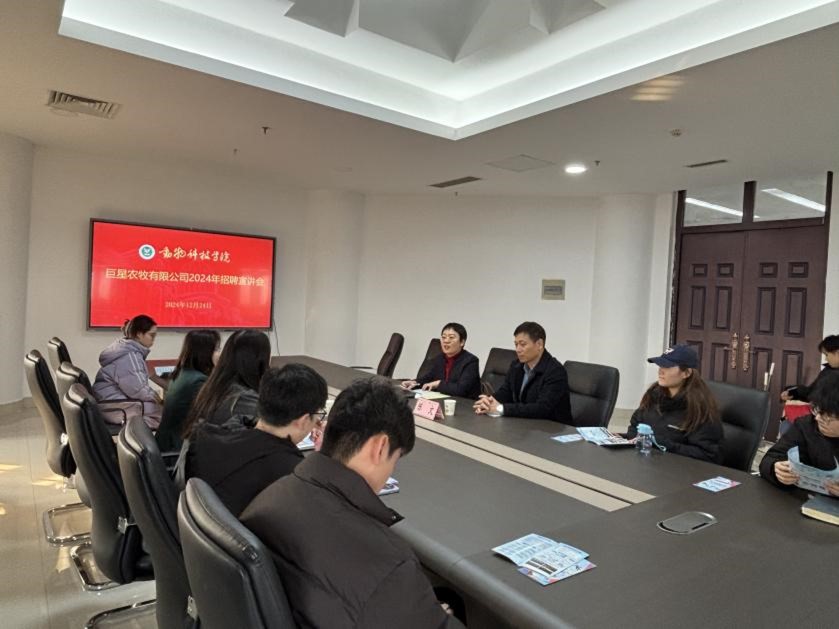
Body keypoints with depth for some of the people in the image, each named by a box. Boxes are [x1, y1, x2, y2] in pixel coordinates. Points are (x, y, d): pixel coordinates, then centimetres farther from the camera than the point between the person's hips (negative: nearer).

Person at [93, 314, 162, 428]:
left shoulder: (127, 349, 11)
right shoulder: (129, 356, -21)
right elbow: (139, 390, -24)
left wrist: (155, 396, 5)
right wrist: (158, 398, -9)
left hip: (117, 401, 10)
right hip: (116, 408, -10)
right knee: (166, 411, -13)